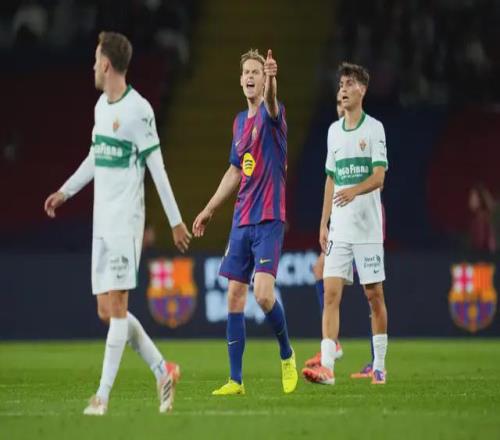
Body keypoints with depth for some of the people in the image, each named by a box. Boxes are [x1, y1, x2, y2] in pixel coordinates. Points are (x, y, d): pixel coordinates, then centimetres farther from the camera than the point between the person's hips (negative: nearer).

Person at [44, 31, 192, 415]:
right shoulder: (101, 105, 12)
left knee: (116, 306, -9)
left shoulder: (138, 109, -12)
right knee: (106, 311, 7)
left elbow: (157, 167, -12)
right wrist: (65, 192, 28)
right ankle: (163, 371, 18)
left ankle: (104, 395, -10)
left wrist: (176, 221, -11)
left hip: (126, 221, -9)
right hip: (102, 221, 9)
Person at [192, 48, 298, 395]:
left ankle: (287, 354, 7)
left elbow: (271, 103, -34)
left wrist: (272, 80, -56)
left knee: (263, 293, -19)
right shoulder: (240, 121, 14)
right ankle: (236, 380, 7)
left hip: (269, 220, -7)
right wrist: (209, 209, 26)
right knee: (235, 295, 3)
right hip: (241, 222, 7)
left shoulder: (272, 114, -7)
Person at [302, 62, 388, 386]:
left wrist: (354, 190, -31)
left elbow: (379, 177, -12)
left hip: (368, 228, -4)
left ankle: (379, 365, 12)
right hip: (339, 230, 4)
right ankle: (326, 367, -13)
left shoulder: (374, 128, -3)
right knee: (331, 293, -7)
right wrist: (323, 223, 14)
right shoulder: (333, 131, 13)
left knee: (374, 294, 2)